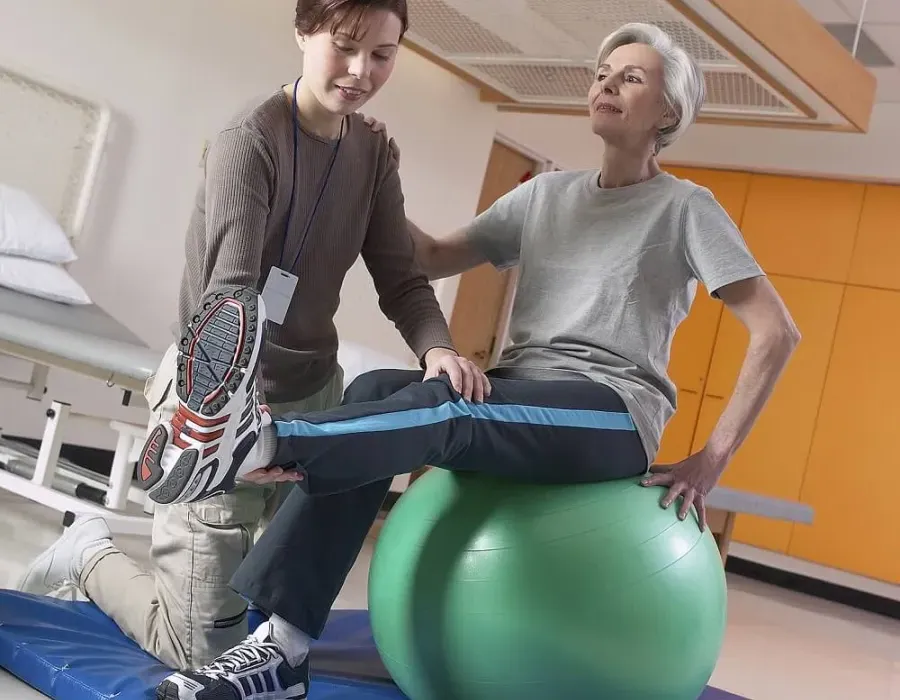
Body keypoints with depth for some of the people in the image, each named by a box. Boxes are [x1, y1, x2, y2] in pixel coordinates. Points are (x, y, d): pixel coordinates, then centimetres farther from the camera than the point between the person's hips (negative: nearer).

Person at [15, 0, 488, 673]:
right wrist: (242, 418, -48)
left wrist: (438, 348, -23)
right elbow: (231, 291, -31)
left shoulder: (375, 152, 3)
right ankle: (91, 552, 24)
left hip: (314, 395, 7)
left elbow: (401, 280, 0)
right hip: (224, 398, -6)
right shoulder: (250, 140, -19)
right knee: (201, 652, -1)